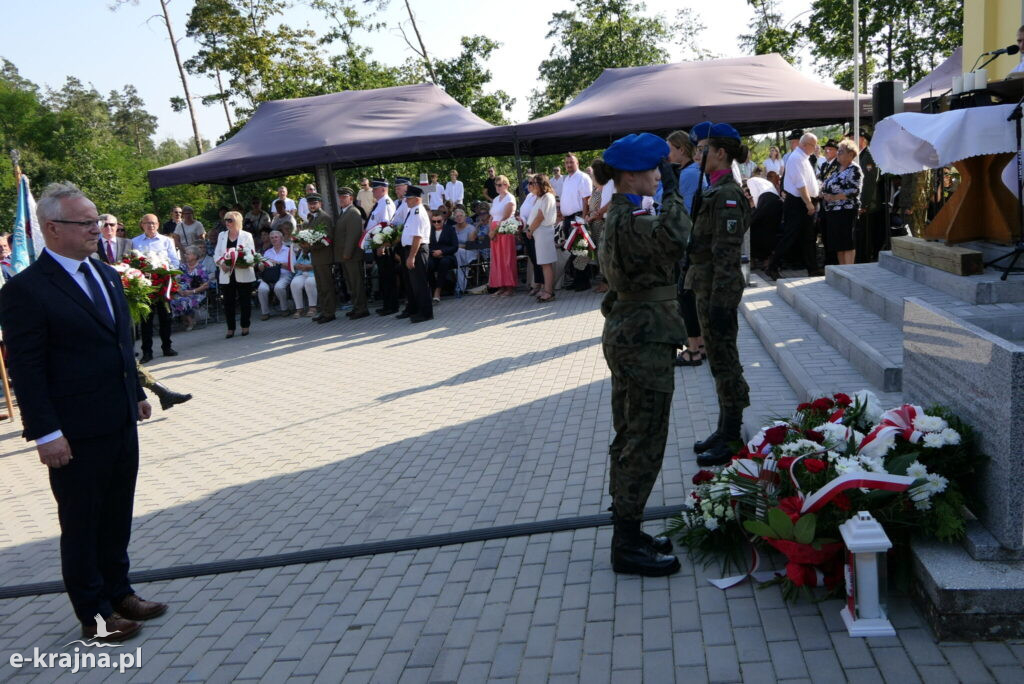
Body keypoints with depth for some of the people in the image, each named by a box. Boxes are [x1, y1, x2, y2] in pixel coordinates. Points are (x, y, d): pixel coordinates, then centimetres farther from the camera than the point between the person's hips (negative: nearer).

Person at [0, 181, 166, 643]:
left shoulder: (107, 275, 9)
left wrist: (137, 394, 16)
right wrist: (46, 433, -18)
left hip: (121, 423, 7)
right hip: (76, 433, -7)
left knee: (117, 517, 18)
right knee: (81, 524, 9)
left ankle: (118, 592, 34)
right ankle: (94, 614, 23)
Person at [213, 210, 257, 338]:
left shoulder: (246, 236, 2)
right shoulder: (222, 236, 14)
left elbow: (252, 255, -4)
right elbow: (216, 254, 9)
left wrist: (241, 263, -21)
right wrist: (222, 263, -12)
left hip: (243, 275, -3)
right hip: (226, 275, 3)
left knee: (245, 301, 3)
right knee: (228, 302, 4)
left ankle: (245, 326, 14)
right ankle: (230, 328, 11)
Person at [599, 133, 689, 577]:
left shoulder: (619, 215, 15)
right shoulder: (631, 219, -18)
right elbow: (673, 241, -35)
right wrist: (671, 193, -23)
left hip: (627, 337, 11)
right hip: (643, 341, -11)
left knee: (629, 438, 15)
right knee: (645, 441, -4)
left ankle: (627, 533, 26)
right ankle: (627, 547, 4)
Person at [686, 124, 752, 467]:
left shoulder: (727, 195, -17)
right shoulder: (717, 191, 14)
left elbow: (726, 255, -21)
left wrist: (719, 302, -22)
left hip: (719, 290, -10)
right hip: (707, 286, 10)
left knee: (724, 363, -2)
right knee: (720, 361, 16)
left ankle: (732, 441, 9)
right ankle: (725, 431, 28)